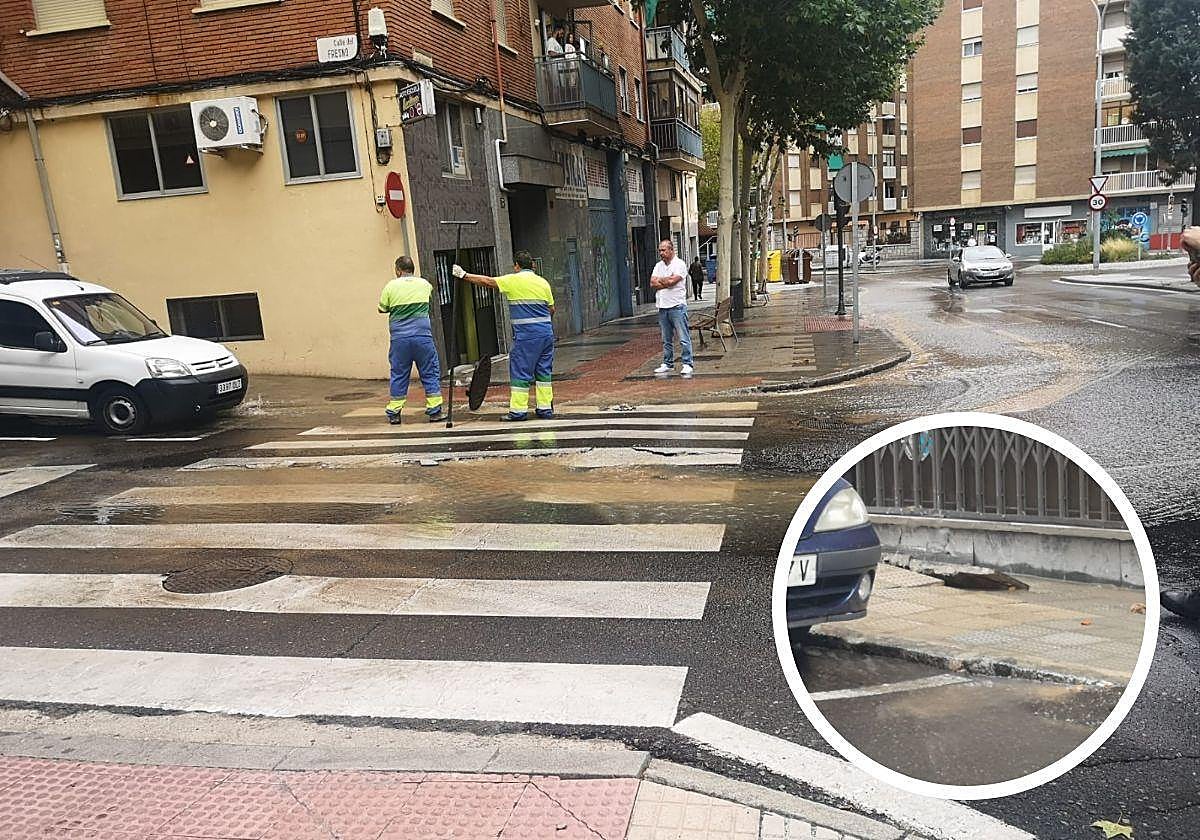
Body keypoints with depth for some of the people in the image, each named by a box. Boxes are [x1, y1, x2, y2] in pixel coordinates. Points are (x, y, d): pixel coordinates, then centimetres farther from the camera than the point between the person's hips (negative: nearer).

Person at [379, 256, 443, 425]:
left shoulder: (391, 286, 0)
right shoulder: (424, 284, 6)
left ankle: (394, 413, 13)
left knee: (398, 374, 8)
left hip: (399, 338, 0)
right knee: (430, 373, 6)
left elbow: (382, 309, 10)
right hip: (423, 336, 0)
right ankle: (434, 411, 5)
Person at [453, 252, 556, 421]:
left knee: (520, 371, 1)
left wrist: (464, 275, 10)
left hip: (527, 334, -5)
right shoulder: (543, 282, 10)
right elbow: (551, 309, 13)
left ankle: (518, 410, 2)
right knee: (544, 371, 11)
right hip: (546, 332, 5)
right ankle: (546, 408, 12)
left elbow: (487, 281, 0)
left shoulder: (514, 280, -4)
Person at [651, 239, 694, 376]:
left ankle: (687, 364, -3)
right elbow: (652, 284, 3)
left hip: (677, 306, -6)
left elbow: (671, 280, -18)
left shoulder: (679, 264, -4)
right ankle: (668, 364, 20)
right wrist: (667, 282, -8)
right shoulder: (658, 266, 15)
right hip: (662, 307, 6)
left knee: (684, 338, -5)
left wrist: (660, 280, 0)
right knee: (666, 339, 12)